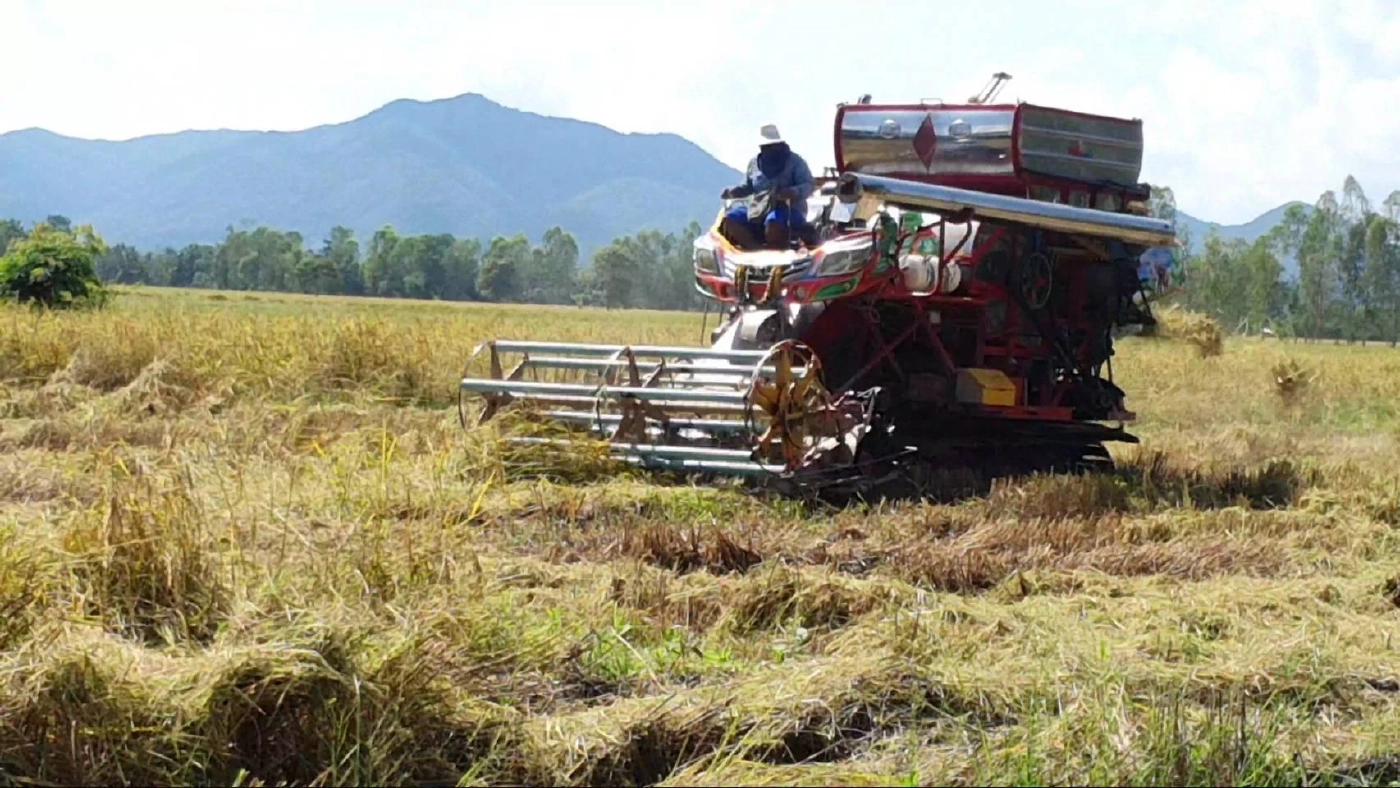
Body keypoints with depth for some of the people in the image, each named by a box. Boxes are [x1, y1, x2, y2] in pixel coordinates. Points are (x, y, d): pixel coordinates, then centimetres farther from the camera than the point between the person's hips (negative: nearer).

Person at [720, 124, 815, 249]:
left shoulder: (794, 161, 0)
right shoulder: (755, 163, 15)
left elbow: (809, 185, -7)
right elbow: (747, 187, 26)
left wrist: (794, 192, -29)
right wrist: (732, 191, 4)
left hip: (787, 209, -6)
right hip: (757, 208, 6)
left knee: (773, 223, -41)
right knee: (731, 219, -17)